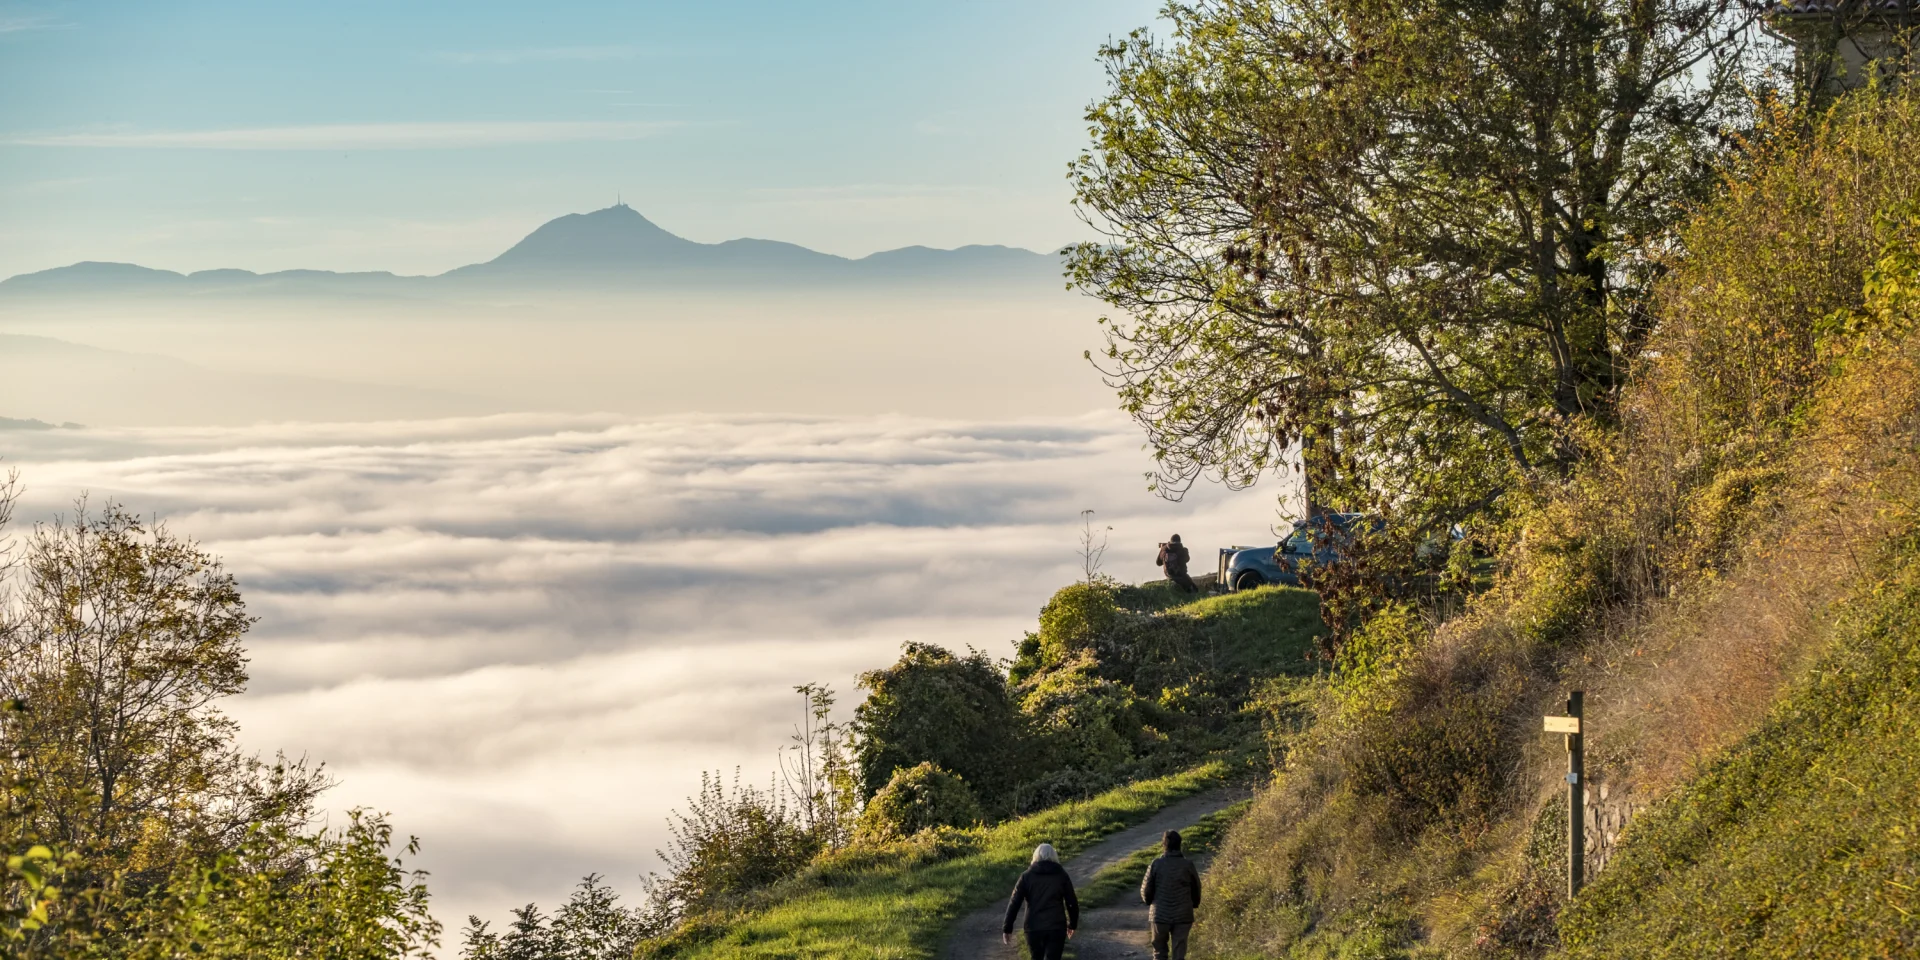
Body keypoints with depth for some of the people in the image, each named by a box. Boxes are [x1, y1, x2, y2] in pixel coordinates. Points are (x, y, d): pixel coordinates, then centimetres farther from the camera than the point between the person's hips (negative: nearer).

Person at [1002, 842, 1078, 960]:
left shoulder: (1027, 876, 4)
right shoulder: (1061, 875, 5)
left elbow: (1014, 903, -2)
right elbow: (1072, 903, 7)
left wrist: (1007, 929, 2)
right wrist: (1072, 925, 21)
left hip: (1033, 928, 1)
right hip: (1056, 928, -1)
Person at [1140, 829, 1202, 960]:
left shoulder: (1156, 864, -8)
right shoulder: (1188, 865, -5)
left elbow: (1146, 889, -3)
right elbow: (1196, 890, 3)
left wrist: (1150, 903, 19)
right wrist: (1192, 905, 22)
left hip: (1160, 915, 0)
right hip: (1183, 916, 0)